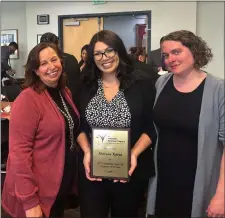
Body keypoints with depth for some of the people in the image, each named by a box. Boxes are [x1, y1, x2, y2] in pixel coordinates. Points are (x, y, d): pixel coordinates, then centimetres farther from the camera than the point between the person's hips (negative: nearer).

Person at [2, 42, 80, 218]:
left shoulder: (65, 92, 4)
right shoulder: (28, 99, -20)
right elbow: (19, 152, -22)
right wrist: (29, 201, -22)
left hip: (63, 184, 7)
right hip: (38, 191, -7)